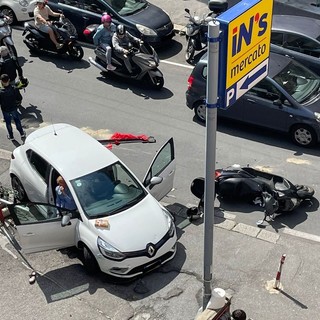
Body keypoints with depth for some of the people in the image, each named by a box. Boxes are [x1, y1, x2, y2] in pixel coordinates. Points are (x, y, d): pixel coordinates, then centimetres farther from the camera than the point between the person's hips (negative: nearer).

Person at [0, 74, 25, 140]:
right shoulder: (15, 89, -21)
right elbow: (20, 98, -11)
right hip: (14, 108, 2)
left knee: (8, 123, 20)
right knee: (17, 121, 24)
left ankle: (11, 136, 34)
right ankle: (22, 134, 37)